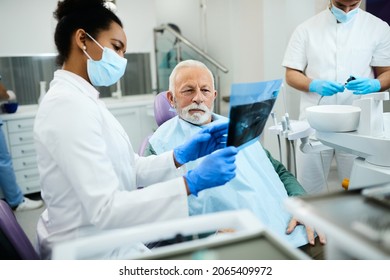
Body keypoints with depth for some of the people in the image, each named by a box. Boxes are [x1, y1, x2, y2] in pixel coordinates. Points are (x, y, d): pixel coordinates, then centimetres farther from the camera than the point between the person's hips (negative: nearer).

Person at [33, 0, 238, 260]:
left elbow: (130, 168, 3)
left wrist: (182, 155, -11)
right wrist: (192, 182, -31)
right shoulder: (69, 104, -24)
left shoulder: (82, 99, 6)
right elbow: (104, 209, -29)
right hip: (92, 253, -8)